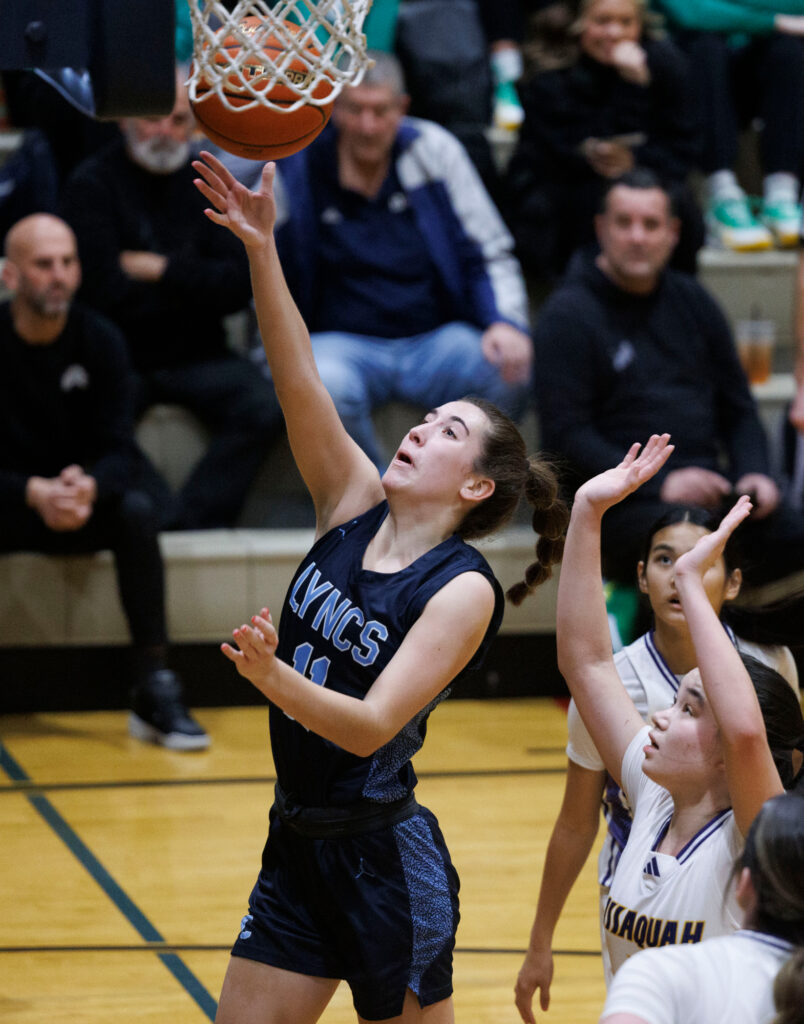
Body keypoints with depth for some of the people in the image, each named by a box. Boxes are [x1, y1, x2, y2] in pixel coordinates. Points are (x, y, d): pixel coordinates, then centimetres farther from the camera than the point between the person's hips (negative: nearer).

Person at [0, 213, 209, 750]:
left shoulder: (100, 339, -4)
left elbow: (121, 452, -8)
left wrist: (89, 486, -32)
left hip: (81, 503, 2)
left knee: (136, 510, -28)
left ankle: (155, 692, -26)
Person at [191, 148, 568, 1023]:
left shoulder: (464, 590, -13)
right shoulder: (355, 508, 4)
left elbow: (372, 725, -23)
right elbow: (298, 382, -8)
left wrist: (272, 676, -40)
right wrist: (261, 250, -19)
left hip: (384, 860, -6)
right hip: (296, 847, 6)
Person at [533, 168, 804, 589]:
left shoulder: (691, 301, 19)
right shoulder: (568, 315, 0)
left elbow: (737, 408, 24)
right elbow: (564, 435, -8)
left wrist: (754, 473, 2)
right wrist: (659, 483, -17)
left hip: (708, 487, 6)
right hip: (623, 500, -6)